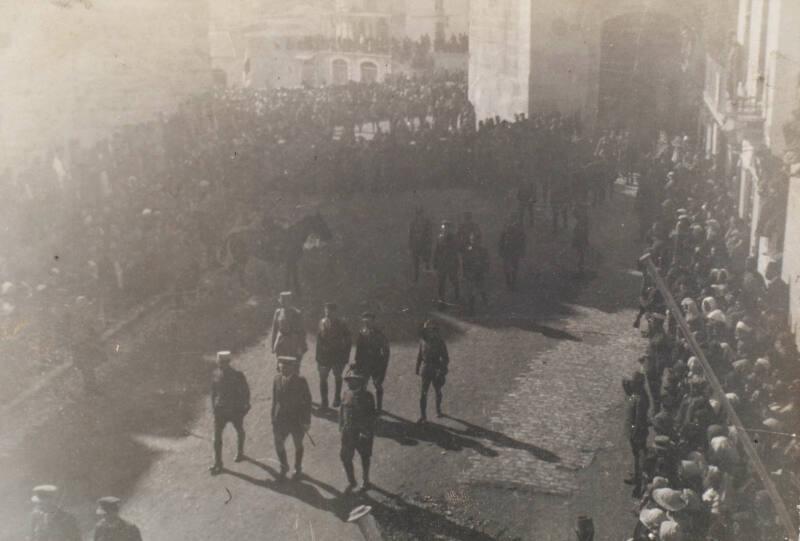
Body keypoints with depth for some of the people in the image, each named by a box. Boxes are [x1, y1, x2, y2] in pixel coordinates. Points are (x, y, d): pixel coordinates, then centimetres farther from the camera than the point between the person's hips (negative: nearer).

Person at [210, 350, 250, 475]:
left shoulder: (238, 376, -17)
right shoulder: (216, 374, -7)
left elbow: (246, 391, -6)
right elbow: (213, 391, 7)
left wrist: (244, 407, -3)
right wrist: (213, 406, 10)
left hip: (236, 409, -2)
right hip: (220, 409, 2)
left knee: (239, 431, 20)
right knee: (217, 435, -6)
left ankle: (240, 453, 46)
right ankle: (218, 464, 0)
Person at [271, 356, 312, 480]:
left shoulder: (300, 381, -18)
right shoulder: (277, 379, -7)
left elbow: (307, 400, -10)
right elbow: (275, 399, 4)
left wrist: (306, 421, -9)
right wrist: (273, 416, 6)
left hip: (297, 419, -3)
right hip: (281, 418, 3)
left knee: (298, 445, 16)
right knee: (278, 445, 8)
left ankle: (298, 469, 38)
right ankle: (284, 467, 36)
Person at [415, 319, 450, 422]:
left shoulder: (440, 342, -13)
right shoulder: (423, 341, -2)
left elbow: (445, 358, -11)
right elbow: (420, 355, 11)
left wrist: (442, 370, -19)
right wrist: (418, 368, 14)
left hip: (437, 370, -2)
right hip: (426, 370, 2)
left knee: (438, 392, 16)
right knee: (423, 393, -5)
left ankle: (438, 410, 38)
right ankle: (423, 416, -1)